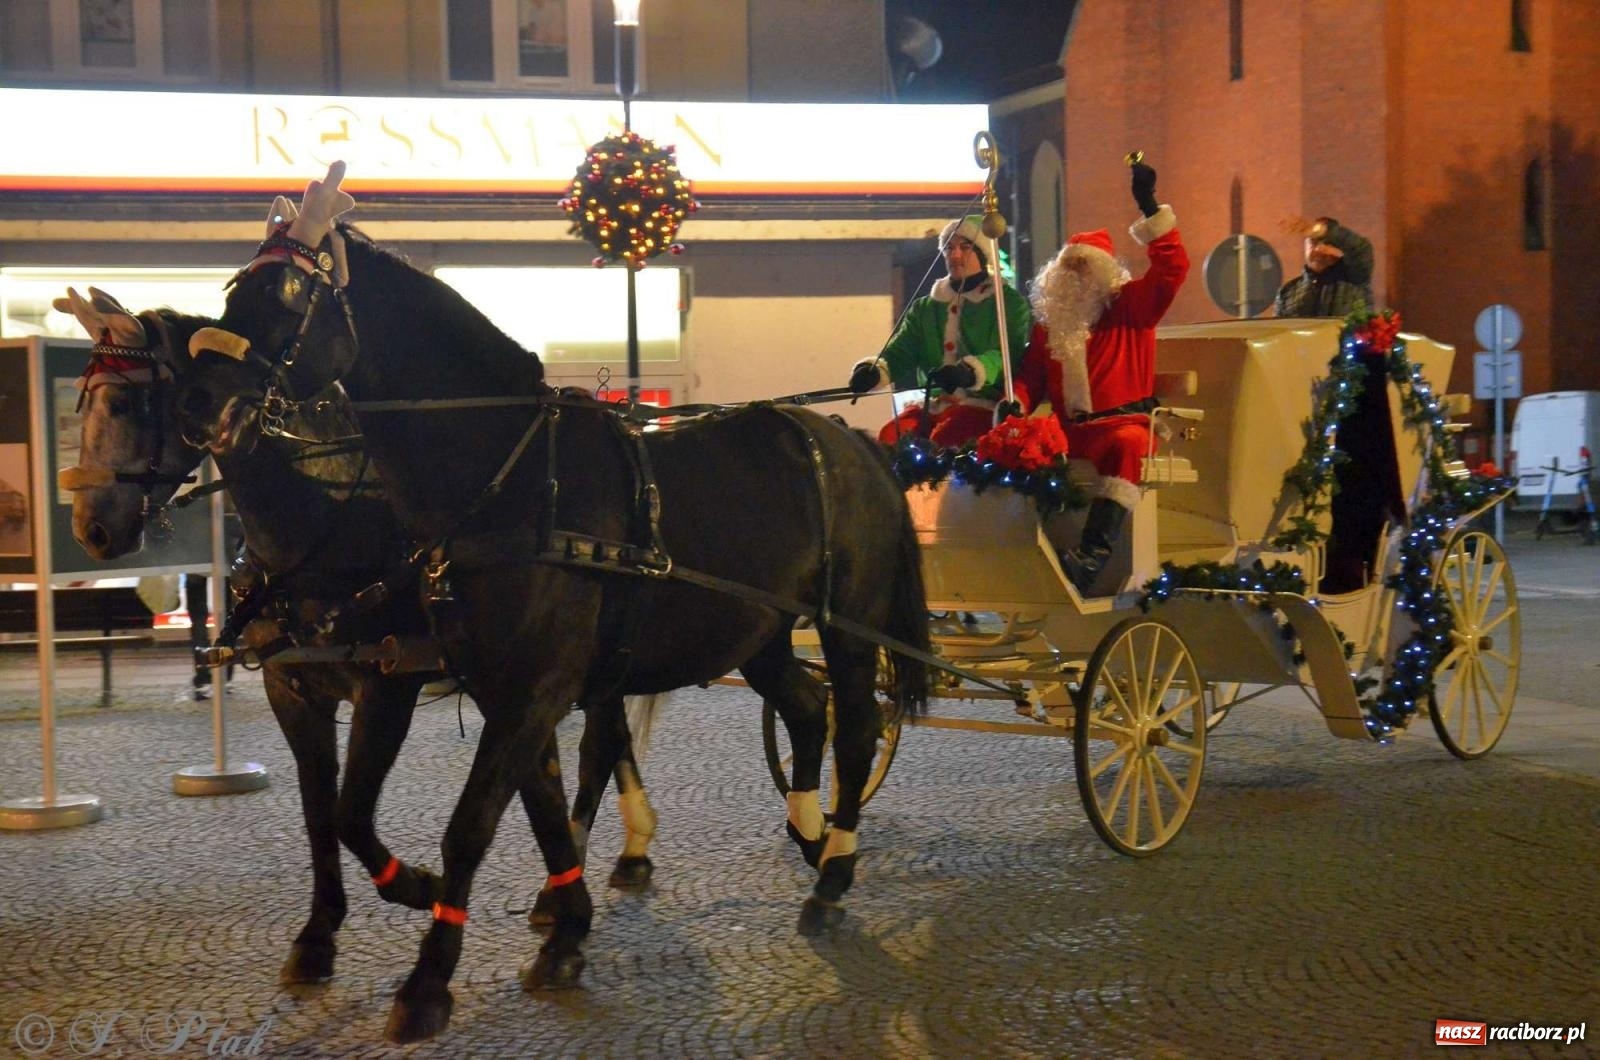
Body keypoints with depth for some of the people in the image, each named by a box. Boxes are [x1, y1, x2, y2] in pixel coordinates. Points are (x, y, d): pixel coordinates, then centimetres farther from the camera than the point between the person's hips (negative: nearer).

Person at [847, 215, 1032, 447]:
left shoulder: (1009, 302, 7)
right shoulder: (924, 308, 22)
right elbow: (900, 351, 9)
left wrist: (970, 371, -33)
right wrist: (875, 370, -16)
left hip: (982, 404, -4)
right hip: (932, 405, 4)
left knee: (944, 439, -34)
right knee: (890, 435, -24)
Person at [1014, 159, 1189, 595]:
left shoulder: (1131, 307, 10)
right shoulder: (1049, 322, 20)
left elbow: (1172, 268, -4)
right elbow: (1031, 377, 18)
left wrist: (1149, 208, -11)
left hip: (1122, 423, -4)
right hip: (1067, 429, 4)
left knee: (1128, 445, -39)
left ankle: (1094, 551, -51)